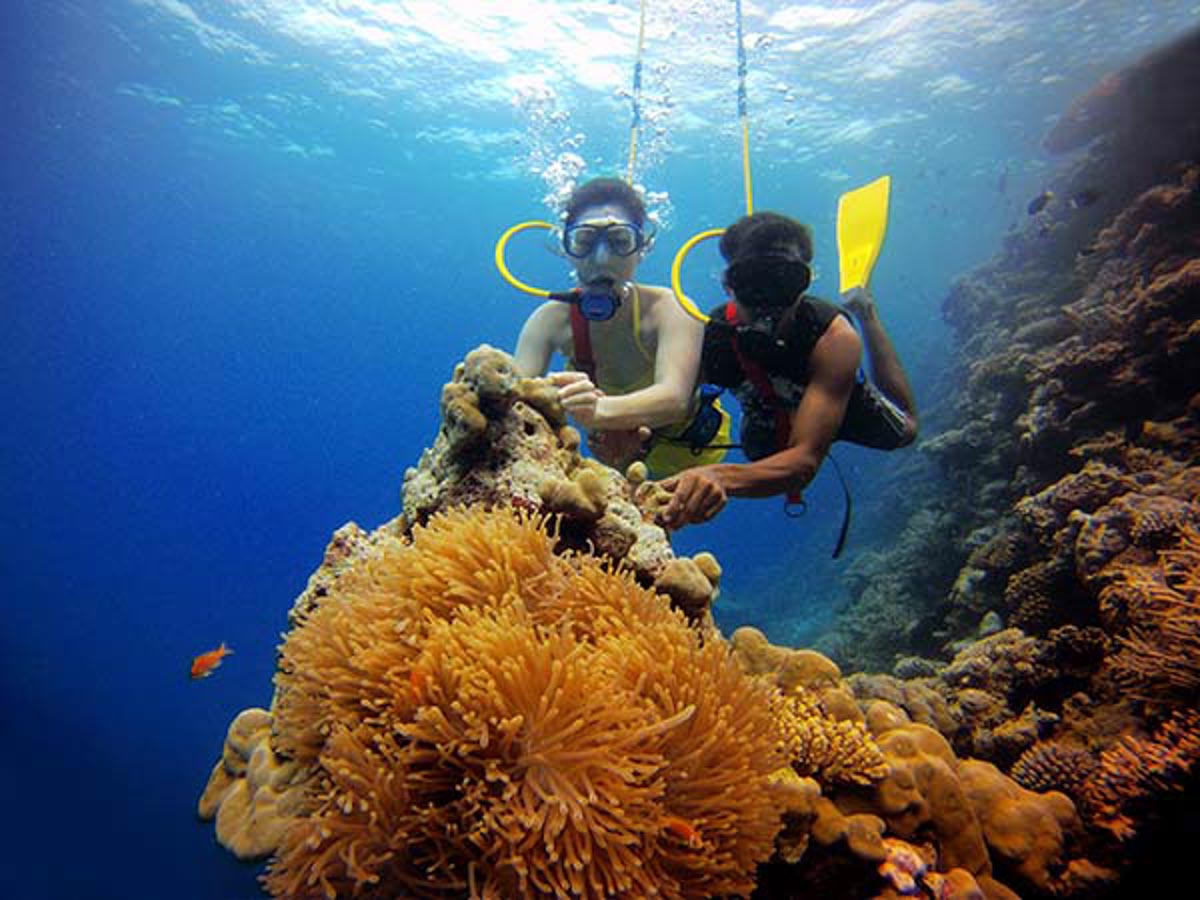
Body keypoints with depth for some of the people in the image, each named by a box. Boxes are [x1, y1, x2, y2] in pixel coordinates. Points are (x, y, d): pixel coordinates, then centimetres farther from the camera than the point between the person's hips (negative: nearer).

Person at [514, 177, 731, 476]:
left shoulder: (671, 310, -30)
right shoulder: (552, 320, -21)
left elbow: (675, 398, -48)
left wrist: (599, 409, -69)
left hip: (689, 447, -2)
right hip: (614, 450, 3)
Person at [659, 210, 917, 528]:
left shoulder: (834, 337, -45)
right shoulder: (710, 336, -38)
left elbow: (807, 458, -54)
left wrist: (722, 476, -74)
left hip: (838, 403, -2)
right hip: (767, 418, 2)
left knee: (902, 431, 29)